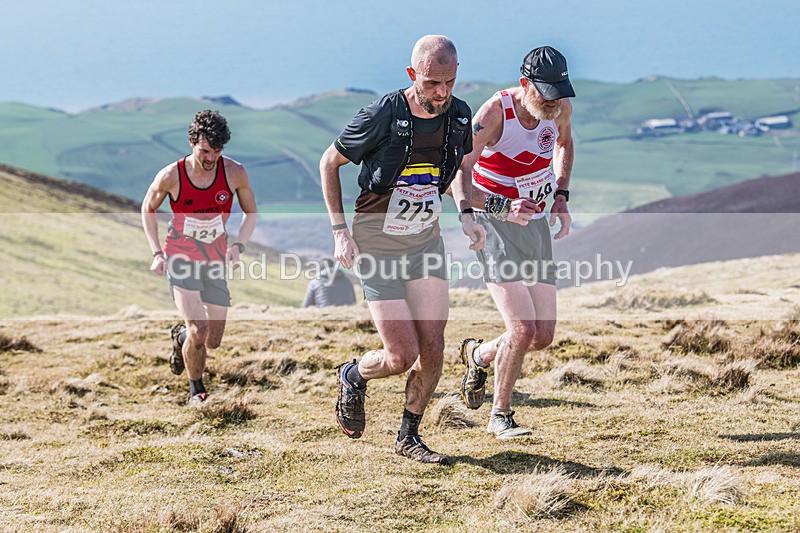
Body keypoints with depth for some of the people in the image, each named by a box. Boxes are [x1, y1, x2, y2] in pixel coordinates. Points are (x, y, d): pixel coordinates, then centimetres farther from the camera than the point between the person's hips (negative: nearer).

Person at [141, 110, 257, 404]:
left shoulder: (234, 173, -13)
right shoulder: (170, 176, -17)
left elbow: (250, 212, 4)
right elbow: (148, 209, 3)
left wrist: (238, 245, -13)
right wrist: (157, 253, -6)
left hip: (215, 260, 3)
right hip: (180, 257, -3)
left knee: (213, 341, 5)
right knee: (199, 330, -19)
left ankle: (181, 336, 42)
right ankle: (196, 389, 8)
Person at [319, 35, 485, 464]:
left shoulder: (458, 115, -5)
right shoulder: (382, 116, -22)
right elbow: (329, 163, -7)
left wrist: (465, 215, 0)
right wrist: (340, 231, -13)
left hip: (425, 240, 5)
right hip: (376, 247, -5)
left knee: (432, 348, -3)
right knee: (402, 356, -9)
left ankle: (409, 436, 17)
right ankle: (353, 377, 25)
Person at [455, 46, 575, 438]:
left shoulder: (560, 108, -4)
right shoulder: (495, 114, -22)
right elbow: (454, 177, -24)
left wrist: (561, 195, 8)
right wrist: (502, 208, -37)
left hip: (535, 227, 6)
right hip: (495, 227, -6)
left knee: (543, 336, 1)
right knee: (523, 330, -17)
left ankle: (479, 355, 31)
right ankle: (500, 416, 3)